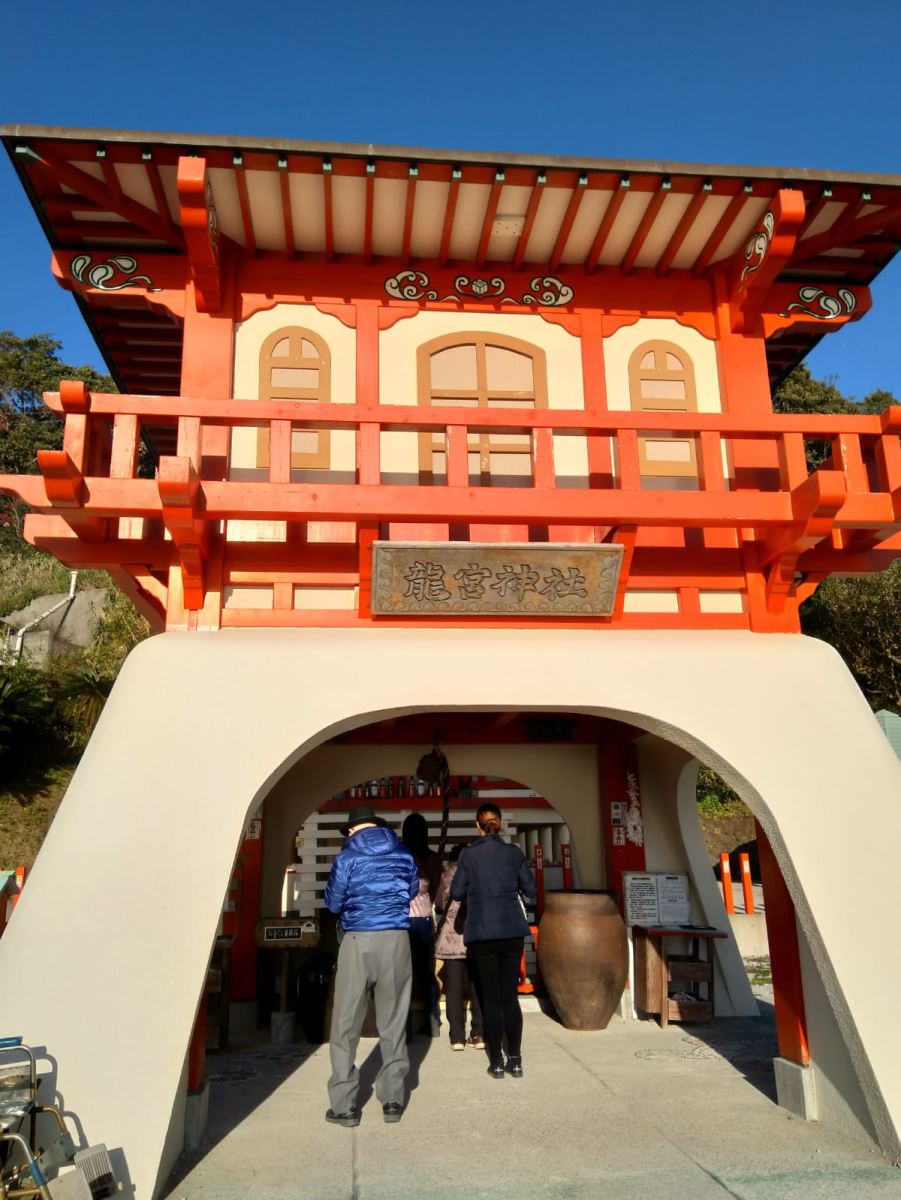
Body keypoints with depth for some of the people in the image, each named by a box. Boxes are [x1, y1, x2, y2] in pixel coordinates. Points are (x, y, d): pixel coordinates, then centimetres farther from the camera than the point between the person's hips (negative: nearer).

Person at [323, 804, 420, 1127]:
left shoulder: (347, 857, -3)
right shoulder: (403, 854, 6)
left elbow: (333, 903, 1)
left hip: (359, 941, -3)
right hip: (397, 940, 3)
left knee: (346, 1026, 6)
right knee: (394, 1024, 12)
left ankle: (344, 1106, 7)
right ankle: (392, 1100, 17)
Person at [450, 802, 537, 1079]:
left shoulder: (469, 854, -5)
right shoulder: (514, 852, 1)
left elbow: (456, 893, -2)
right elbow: (531, 890, 5)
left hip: (481, 934, -2)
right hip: (512, 931, 2)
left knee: (490, 999, 6)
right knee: (510, 997, 10)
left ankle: (497, 1063, 10)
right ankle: (515, 1061, 14)